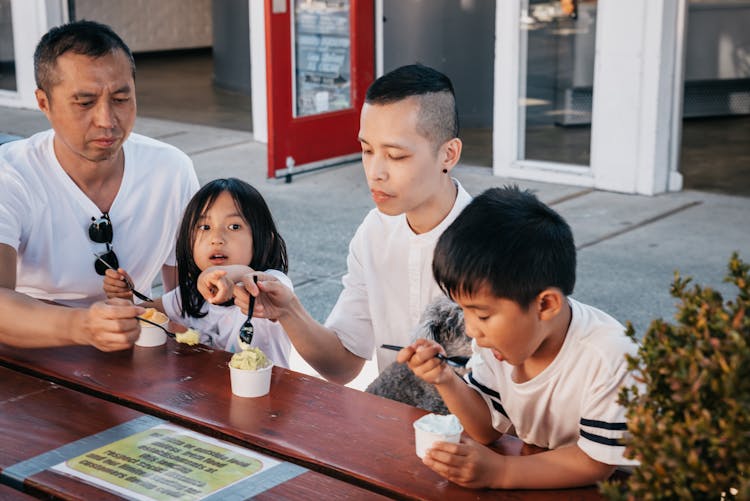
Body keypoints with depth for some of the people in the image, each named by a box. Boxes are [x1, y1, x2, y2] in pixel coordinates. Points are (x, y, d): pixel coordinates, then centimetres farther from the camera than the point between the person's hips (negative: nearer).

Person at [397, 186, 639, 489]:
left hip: (601, 488, -4)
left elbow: (595, 463, -19)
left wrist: (499, 472, -27)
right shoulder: (497, 336, -8)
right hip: (531, 470, 5)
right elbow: (490, 429, 2)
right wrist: (446, 382, -15)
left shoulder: (608, 358, -26)